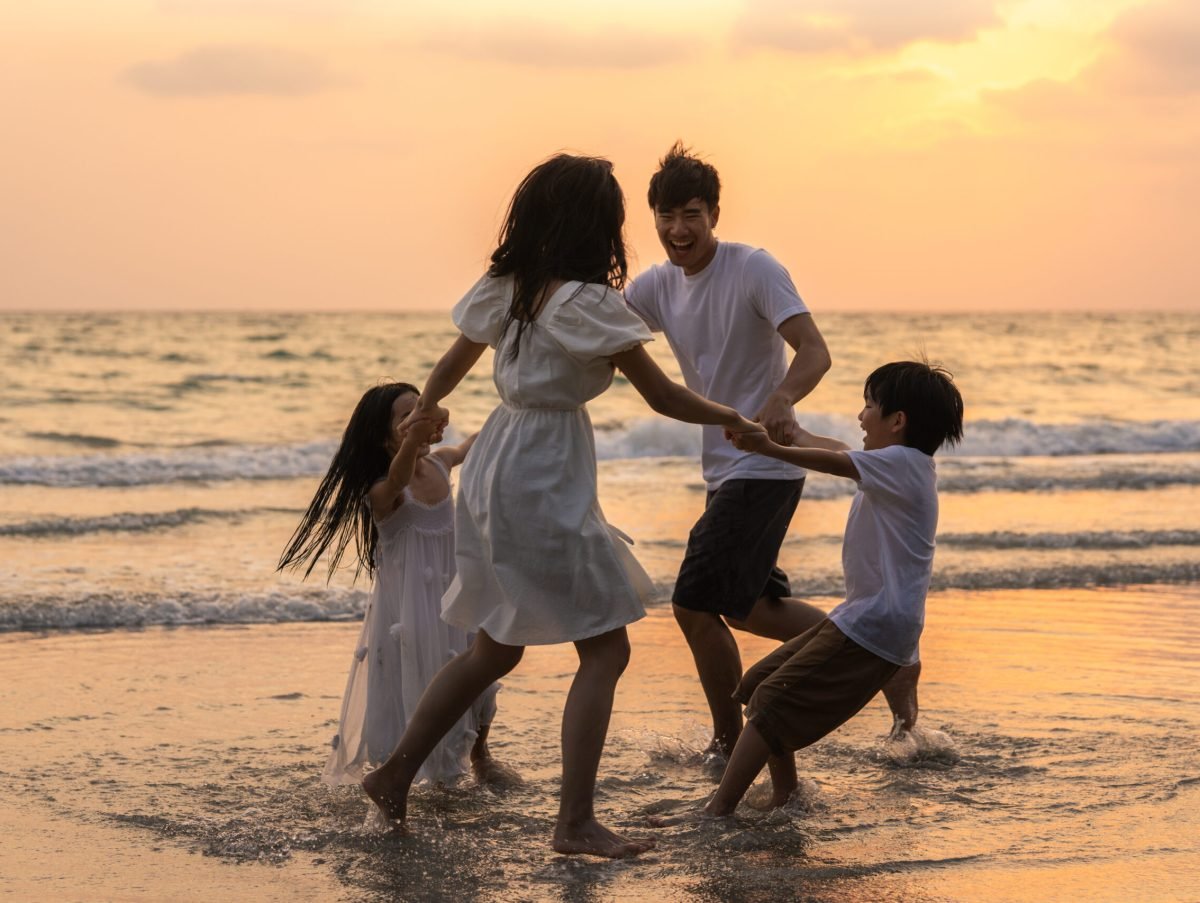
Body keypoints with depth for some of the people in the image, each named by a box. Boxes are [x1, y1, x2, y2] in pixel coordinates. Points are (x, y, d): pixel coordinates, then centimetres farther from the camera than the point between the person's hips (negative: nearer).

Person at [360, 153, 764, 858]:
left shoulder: (504, 288, 7)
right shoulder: (586, 302, -16)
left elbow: (452, 366, 22)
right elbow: (662, 397, -11)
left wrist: (424, 412, 44)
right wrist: (733, 420, 6)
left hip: (495, 469, 8)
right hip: (546, 481, -8)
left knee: (496, 648, 21)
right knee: (606, 649, -1)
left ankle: (395, 775, 27)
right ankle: (576, 823, -3)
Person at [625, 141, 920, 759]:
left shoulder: (753, 270, -15)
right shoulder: (658, 286, 7)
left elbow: (814, 350, -25)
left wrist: (782, 401, -45)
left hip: (763, 466, -9)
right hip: (724, 470, 9)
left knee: (695, 604, -10)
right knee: (746, 608, 18)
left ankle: (730, 743, 7)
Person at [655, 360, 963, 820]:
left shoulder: (903, 463, -15)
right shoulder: (901, 466, 15)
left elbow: (836, 462, -32)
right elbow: (841, 452, 33)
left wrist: (773, 449, -45)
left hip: (872, 627, -10)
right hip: (861, 616, 10)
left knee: (771, 703, -12)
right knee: (759, 684, 14)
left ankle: (717, 810, -12)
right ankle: (784, 794, 18)